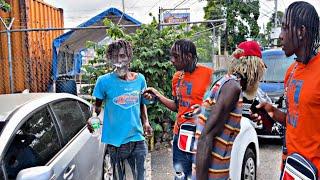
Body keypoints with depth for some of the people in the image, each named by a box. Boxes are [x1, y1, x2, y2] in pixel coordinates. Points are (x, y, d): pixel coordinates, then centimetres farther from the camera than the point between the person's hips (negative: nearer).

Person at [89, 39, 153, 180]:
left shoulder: (139, 79, 1)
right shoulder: (104, 81, -8)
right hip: (115, 141, -2)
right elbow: (98, 106, 4)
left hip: (137, 138, 2)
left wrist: (145, 122, 1)